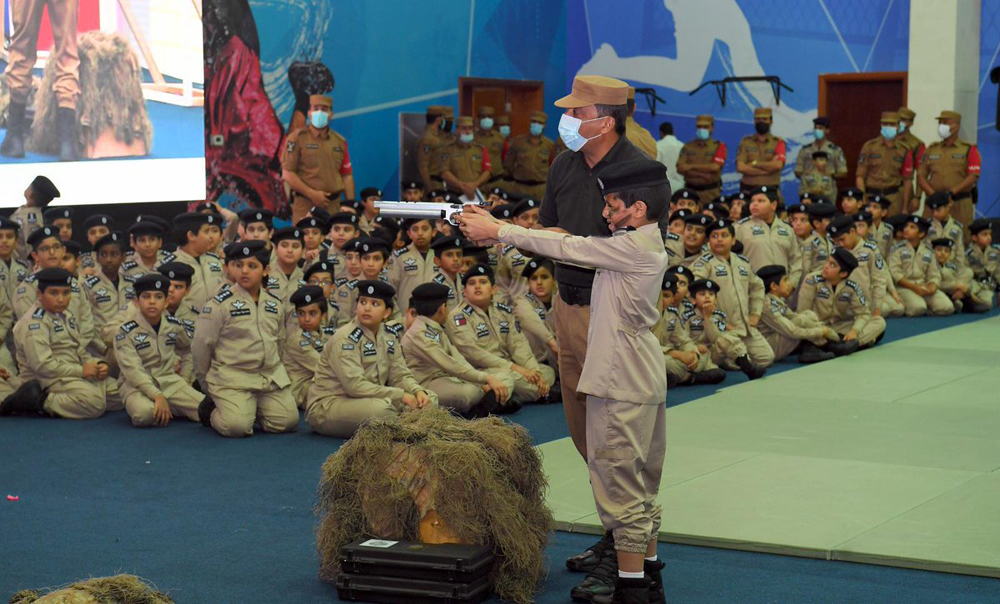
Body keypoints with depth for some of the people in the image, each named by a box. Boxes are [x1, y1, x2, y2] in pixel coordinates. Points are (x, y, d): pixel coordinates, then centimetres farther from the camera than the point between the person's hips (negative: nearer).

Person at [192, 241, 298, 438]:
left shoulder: (274, 304, 9)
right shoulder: (220, 303, -8)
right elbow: (201, 345, -4)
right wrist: (206, 382, 3)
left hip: (272, 376, 5)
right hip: (232, 378, -5)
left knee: (288, 422, -9)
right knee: (237, 426, -24)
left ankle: (255, 408, 20)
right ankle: (211, 409, 10)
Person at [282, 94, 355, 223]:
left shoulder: (340, 142, 15)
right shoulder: (297, 138, 2)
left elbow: (347, 176, 16)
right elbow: (287, 174, -4)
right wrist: (312, 194, -11)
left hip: (334, 205, 4)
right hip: (305, 205, -4)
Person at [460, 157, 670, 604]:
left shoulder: (635, 247, -18)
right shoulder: (642, 244, 12)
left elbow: (564, 248, -14)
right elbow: (571, 243, 12)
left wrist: (498, 231, -6)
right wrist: (502, 230, 6)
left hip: (622, 386, -10)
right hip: (642, 382, 10)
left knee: (620, 483, -4)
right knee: (641, 485, 19)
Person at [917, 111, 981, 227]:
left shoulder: (969, 149, 4)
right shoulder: (931, 149, 15)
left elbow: (973, 177, -6)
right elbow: (920, 176, 11)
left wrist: (951, 192, -15)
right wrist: (933, 194, -6)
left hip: (960, 205, -3)